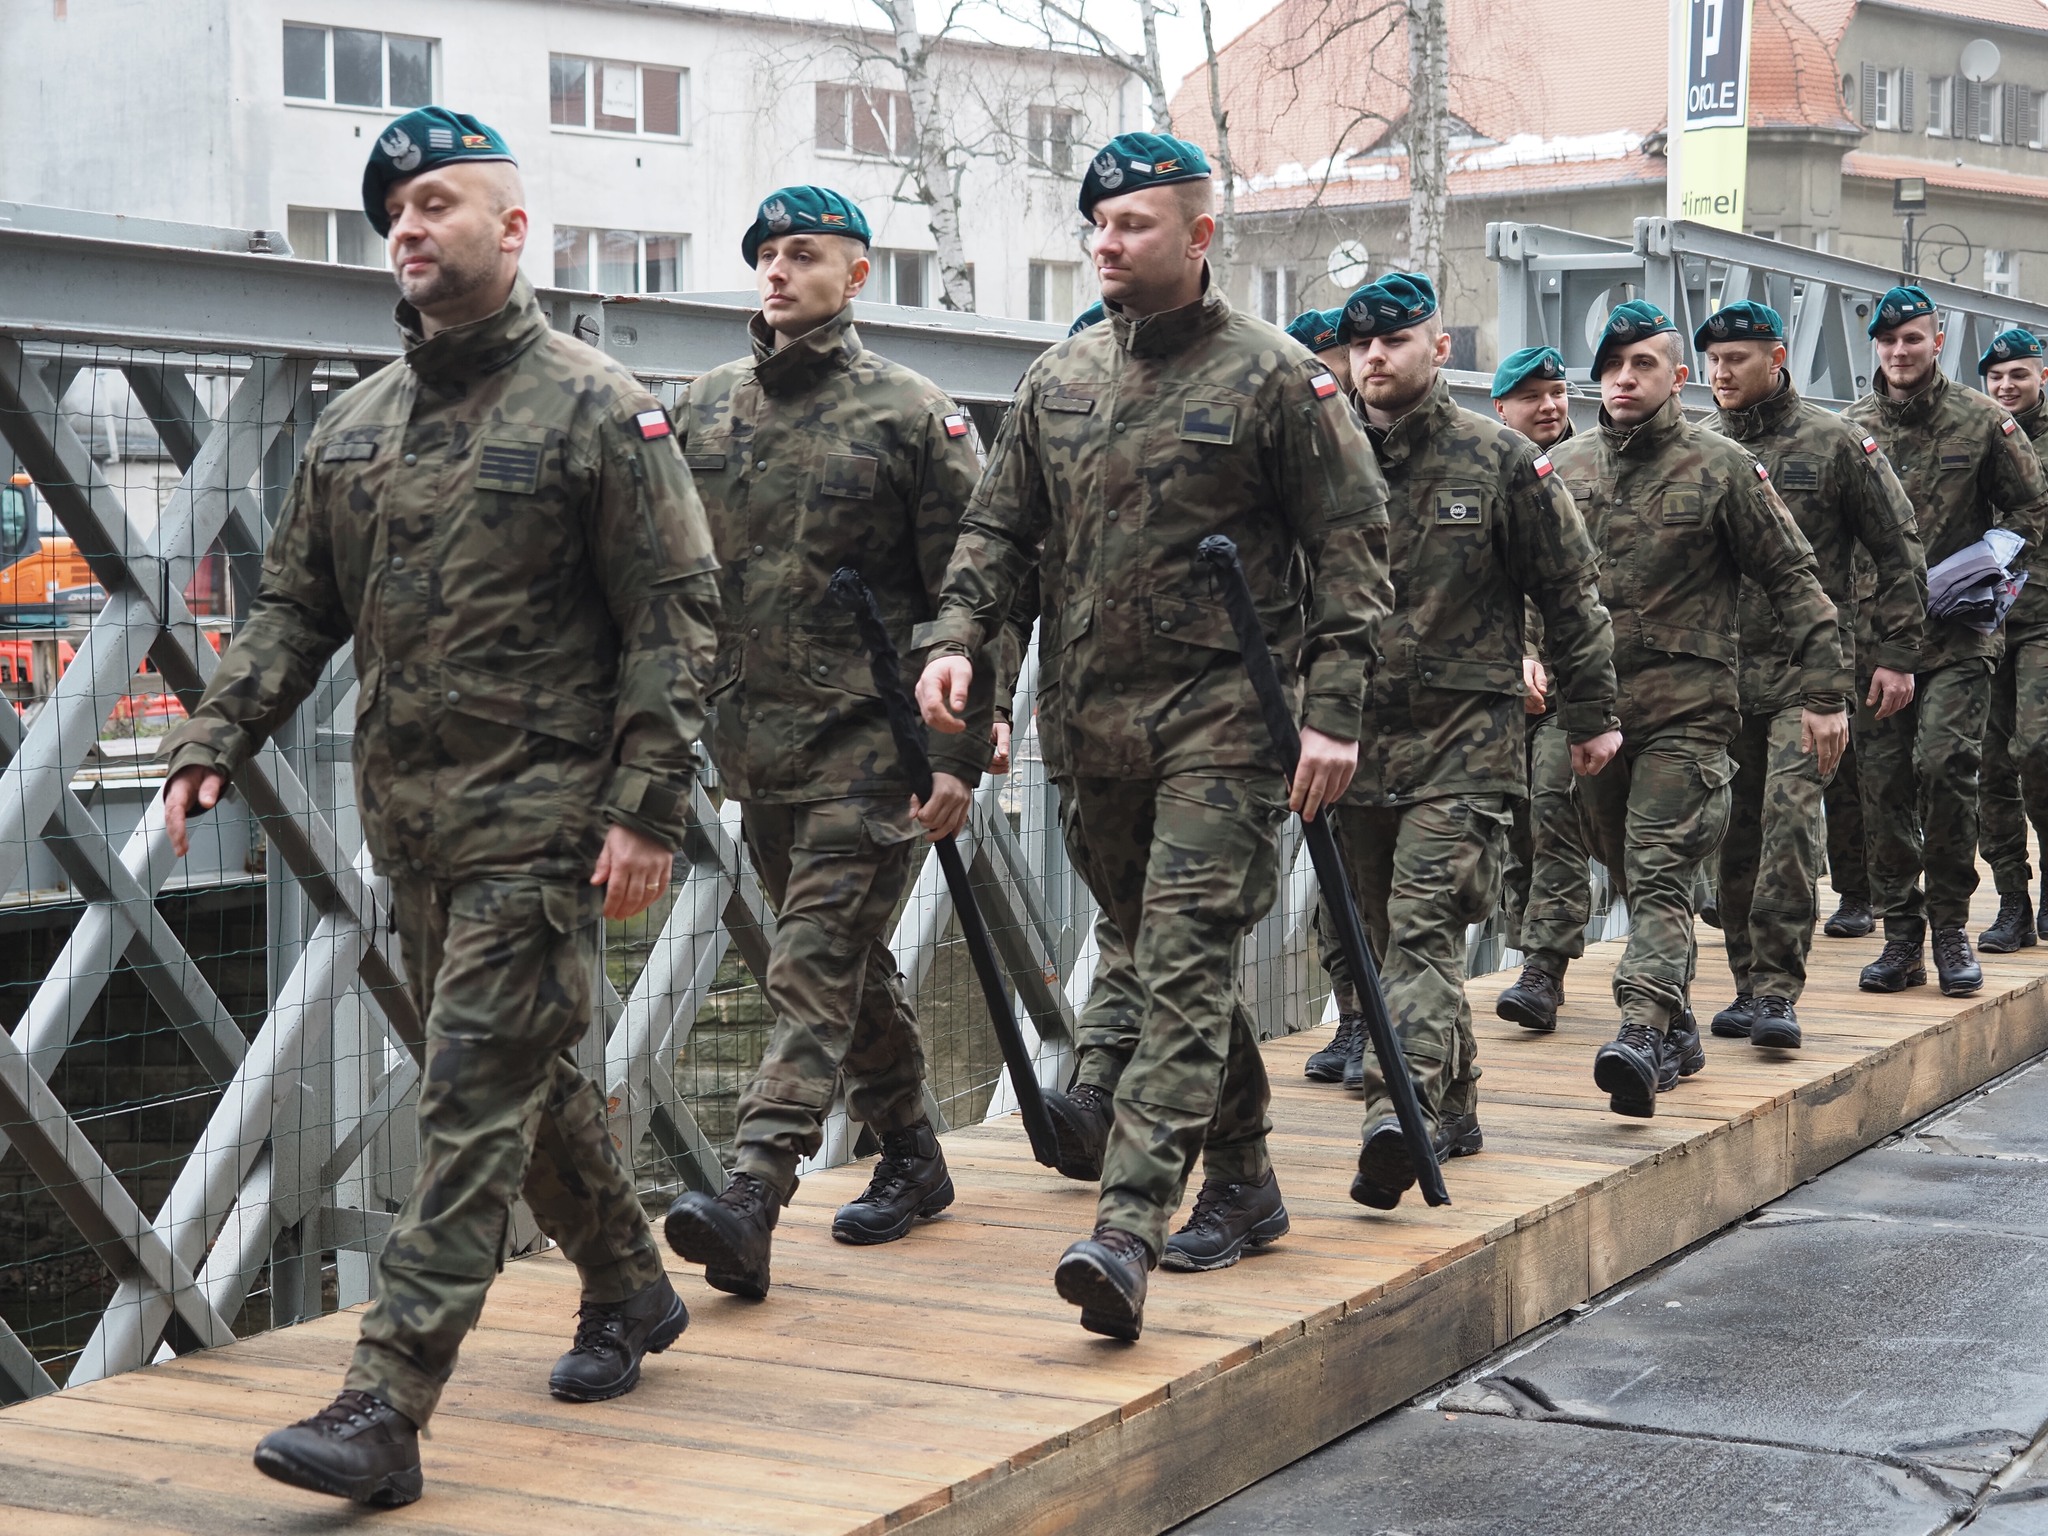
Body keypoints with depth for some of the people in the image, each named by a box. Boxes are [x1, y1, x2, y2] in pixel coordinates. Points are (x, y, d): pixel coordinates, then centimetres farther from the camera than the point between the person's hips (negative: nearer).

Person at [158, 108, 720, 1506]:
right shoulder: (353, 427, 12)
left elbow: (677, 617, -10)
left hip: (539, 823, -7)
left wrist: (646, 810, -17)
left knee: (477, 1098, -9)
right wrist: (218, 741, 1)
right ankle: (630, 1292, 37)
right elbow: (295, 605, 16)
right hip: (411, 819, 7)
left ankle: (386, 1410, -11)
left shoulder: (599, 412, -7)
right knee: (529, 1075, 17)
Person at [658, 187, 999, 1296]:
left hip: (868, 742, -6)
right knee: (853, 964, 16)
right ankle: (911, 1159, 31)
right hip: (753, 743, 6)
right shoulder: (705, 407, 11)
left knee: (815, 967, -11)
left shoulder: (910, 414, -4)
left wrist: (960, 753, -11)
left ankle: (749, 1199, -18)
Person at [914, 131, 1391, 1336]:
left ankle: (1128, 1229, -19)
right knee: (1176, 960, 15)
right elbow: (1000, 526, 17)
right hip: (1095, 721, 6)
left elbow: (1352, 550, -5)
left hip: (1223, 718, -6)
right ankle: (1244, 1184, 29)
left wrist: (1335, 711, -13)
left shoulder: (1277, 378, -4)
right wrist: (959, 638, -1)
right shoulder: (1060, 381, 12)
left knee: (1187, 966, -12)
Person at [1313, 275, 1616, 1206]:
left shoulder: (1503, 462, 1)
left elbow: (1569, 595, 6)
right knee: (1356, 937, 8)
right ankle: (1450, 1108, 21)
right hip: (1350, 741, 5)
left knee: (1424, 928, -16)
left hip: (1462, 743, -4)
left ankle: (1399, 1112, -25)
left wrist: (1592, 715, 7)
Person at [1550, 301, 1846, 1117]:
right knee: (1629, 874, 12)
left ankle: (1643, 1033, -25)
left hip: (1687, 712, -5)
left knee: (1660, 874, -14)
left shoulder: (1721, 467, 0)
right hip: (1591, 707, 5)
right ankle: (1679, 1029, 25)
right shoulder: (1564, 467, 10)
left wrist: (1824, 692, -3)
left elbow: (1792, 579, 1)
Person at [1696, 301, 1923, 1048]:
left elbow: (1899, 548, 5)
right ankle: (1749, 982, 19)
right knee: (1735, 829, 7)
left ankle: (1778, 990, -13)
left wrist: (1897, 652, 0)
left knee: (1790, 813, -15)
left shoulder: (1835, 442, 0)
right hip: (1719, 671, 4)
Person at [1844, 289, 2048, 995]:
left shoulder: (1983, 420, 3)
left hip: (1958, 636, -2)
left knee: (1944, 762, -14)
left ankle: (1950, 929, 1)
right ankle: (1902, 935, 12)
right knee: (1884, 778, 2)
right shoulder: (1849, 427, 7)